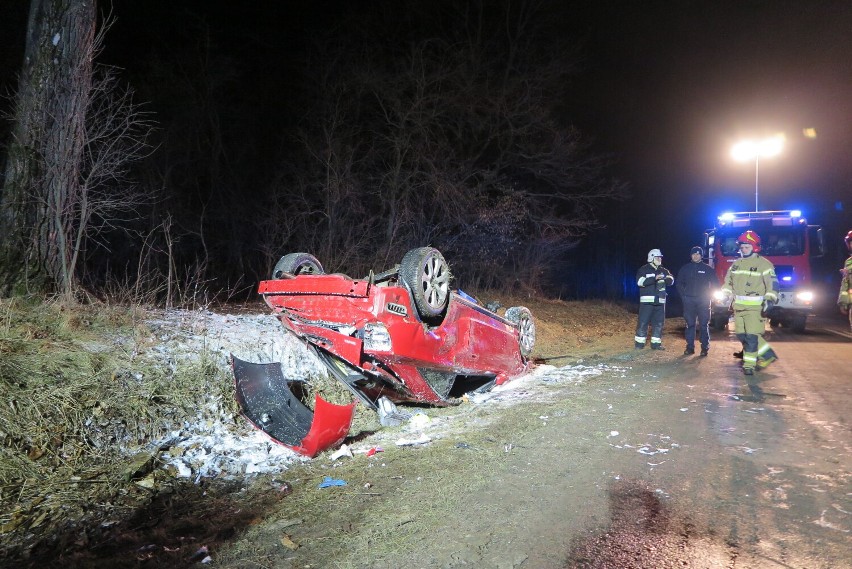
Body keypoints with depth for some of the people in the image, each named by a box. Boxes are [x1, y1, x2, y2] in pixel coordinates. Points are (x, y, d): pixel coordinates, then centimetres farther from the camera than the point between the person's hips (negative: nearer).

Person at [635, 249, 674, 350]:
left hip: (660, 301, 5)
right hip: (647, 301, -5)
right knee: (643, 322, -6)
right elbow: (640, 281, -16)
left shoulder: (664, 270, 14)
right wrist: (655, 278, -25)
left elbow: (671, 281, 1)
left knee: (658, 323, 6)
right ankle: (639, 343, 1)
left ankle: (656, 343, 14)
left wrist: (666, 279, -24)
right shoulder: (644, 269, 0)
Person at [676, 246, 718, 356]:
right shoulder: (685, 268, 7)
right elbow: (679, 283, 14)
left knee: (704, 325, -1)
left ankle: (705, 347, 4)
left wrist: (709, 295, 0)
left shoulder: (708, 269, 2)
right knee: (690, 324, 3)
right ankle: (690, 347, 7)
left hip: (703, 301, -1)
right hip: (689, 300, 2)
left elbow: (715, 283, 8)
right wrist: (683, 295, 4)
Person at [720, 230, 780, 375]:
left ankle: (749, 364, 2)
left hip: (755, 307, -7)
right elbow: (728, 280, 24)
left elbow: (772, 284, -12)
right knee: (741, 335, 7)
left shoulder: (764, 264, -7)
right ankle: (767, 354, 23)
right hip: (739, 306, 7)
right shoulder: (736, 264, 13)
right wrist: (726, 293, 10)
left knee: (751, 335, -8)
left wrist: (770, 299, -24)